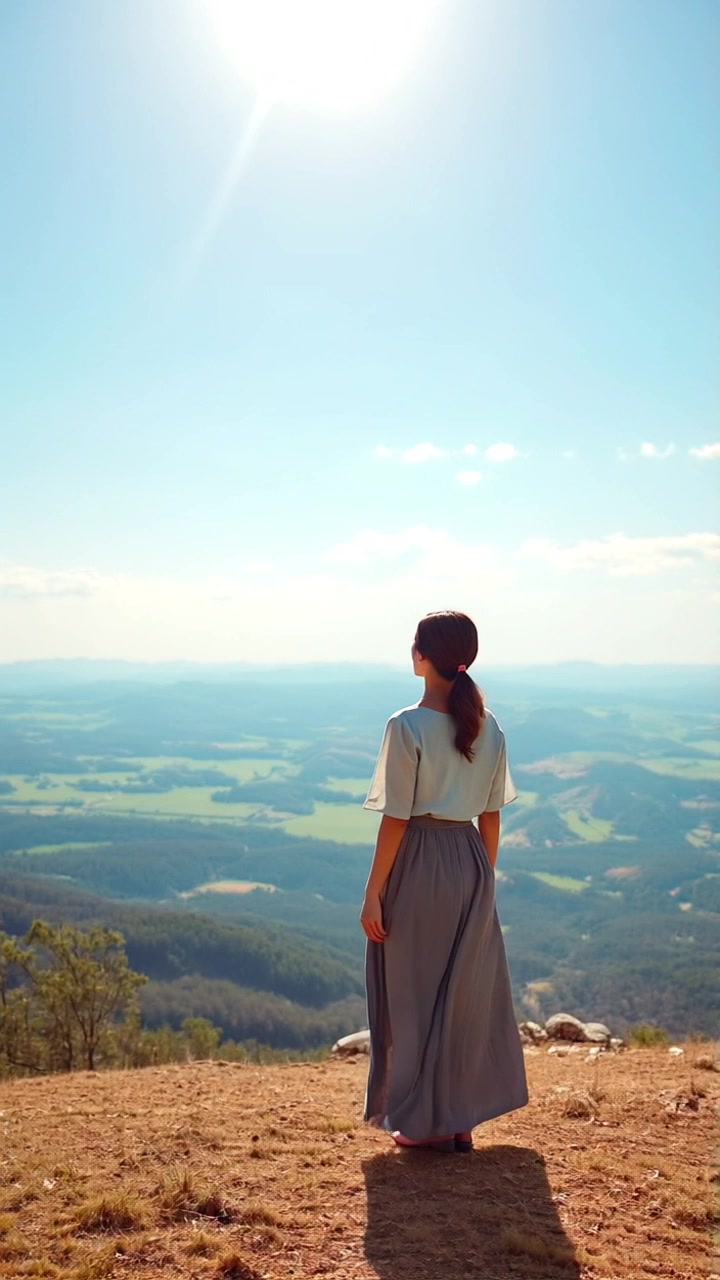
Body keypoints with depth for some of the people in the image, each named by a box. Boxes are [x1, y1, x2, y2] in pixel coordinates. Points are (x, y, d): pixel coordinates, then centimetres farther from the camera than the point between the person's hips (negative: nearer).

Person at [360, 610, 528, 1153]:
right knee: (468, 994, 15)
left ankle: (425, 1123, 21)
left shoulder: (407, 727, -15)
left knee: (414, 994, 10)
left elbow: (396, 819, -14)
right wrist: (484, 877, 17)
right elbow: (491, 815, 6)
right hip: (471, 862, 5)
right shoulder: (488, 727, 1)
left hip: (418, 864, -5)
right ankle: (461, 1122, 26)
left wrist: (373, 893, -7)